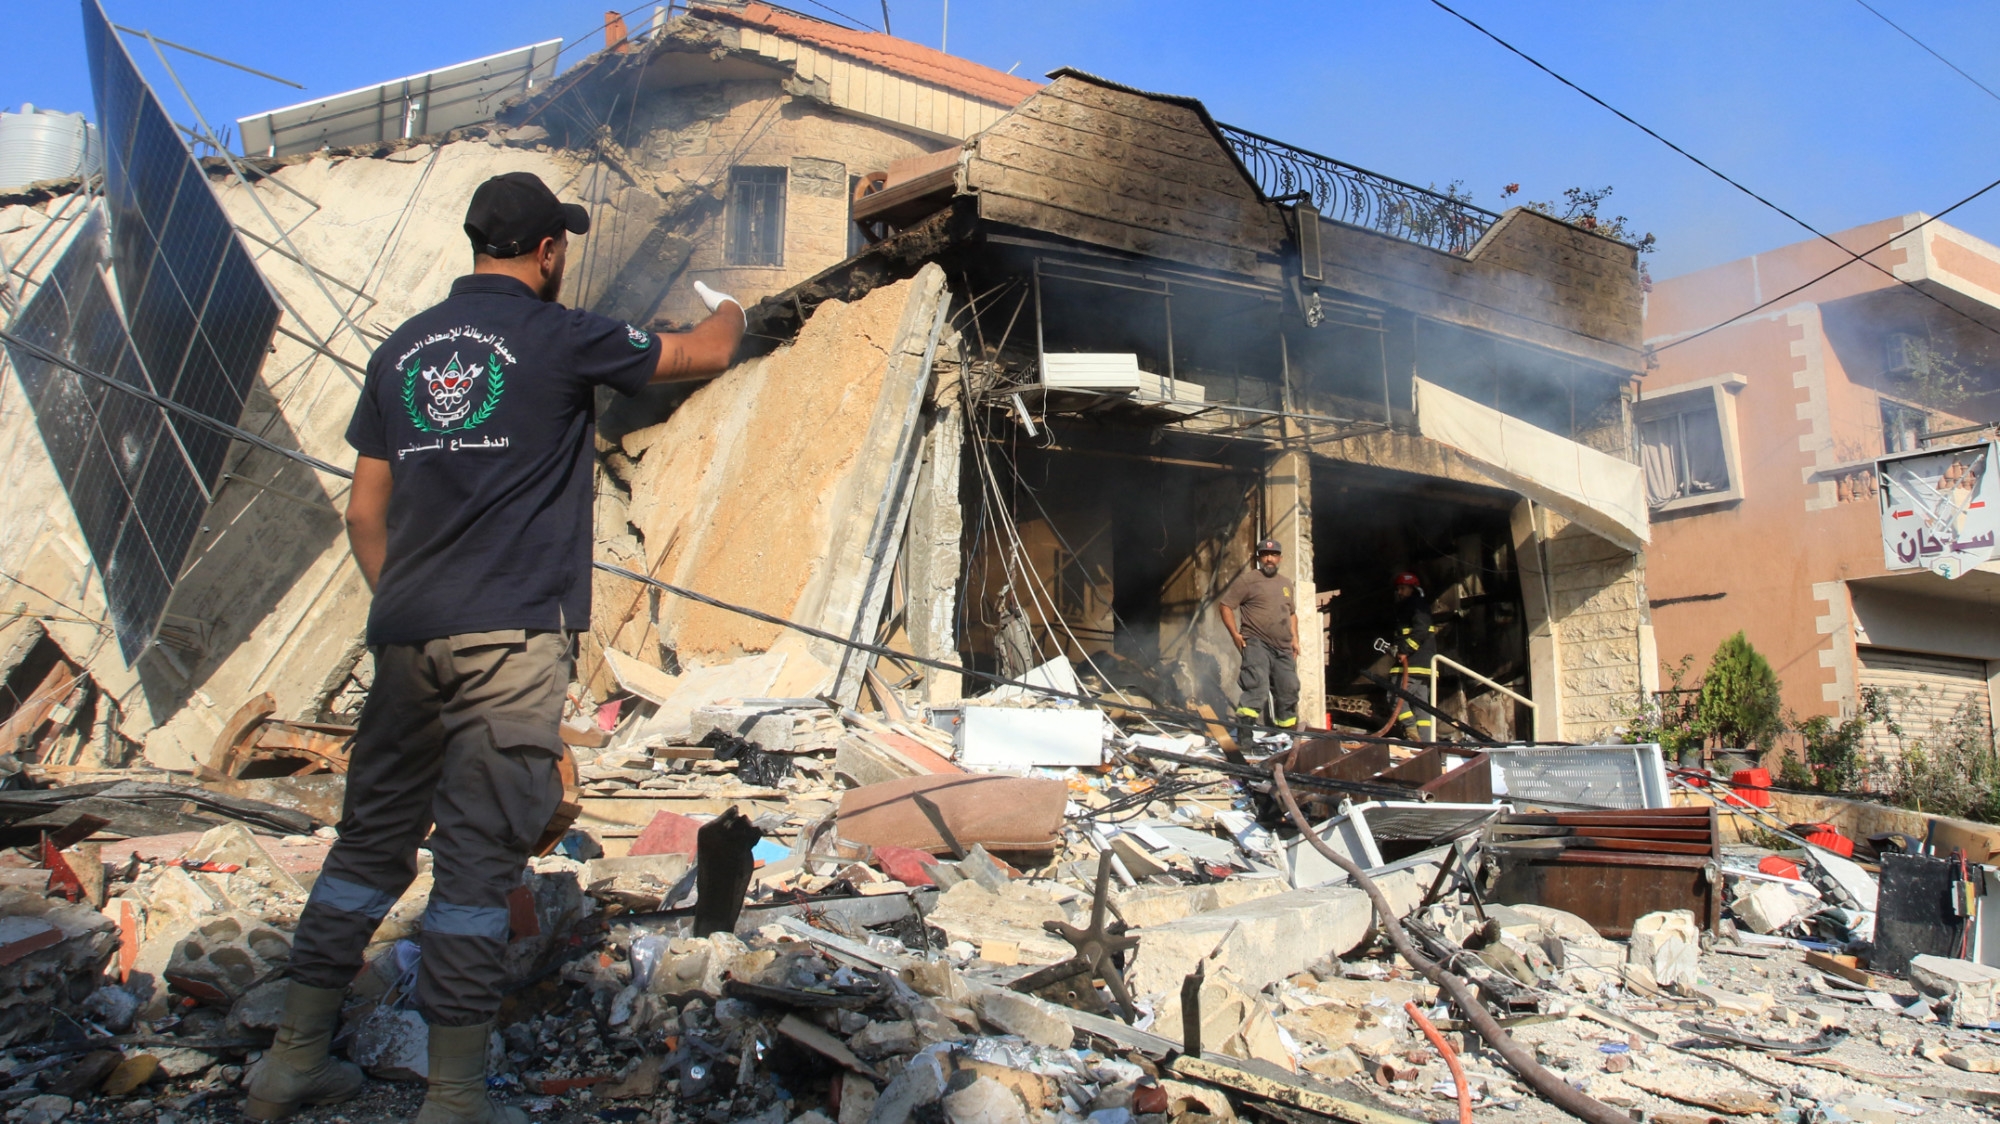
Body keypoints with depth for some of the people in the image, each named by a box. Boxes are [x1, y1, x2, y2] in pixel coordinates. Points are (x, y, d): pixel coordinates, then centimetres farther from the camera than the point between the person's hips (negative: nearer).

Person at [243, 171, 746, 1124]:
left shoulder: (403, 348, 14)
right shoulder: (559, 336, -2)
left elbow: (364, 511, 15)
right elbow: (702, 356, 12)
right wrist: (727, 314, 34)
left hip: (408, 635, 6)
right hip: (511, 635, -6)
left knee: (374, 837, 16)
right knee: (479, 854, -2)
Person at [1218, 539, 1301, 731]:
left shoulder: (1286, 583, 20)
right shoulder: (1248, 580, -1)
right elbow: (1225, 605, -4)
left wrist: (1295, 638, 16)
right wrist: (1235, 634, -12)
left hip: (1283, 649, 7)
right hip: (1257, 644, -7)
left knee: (1289, 691, 11)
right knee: (1257, 688, -24)